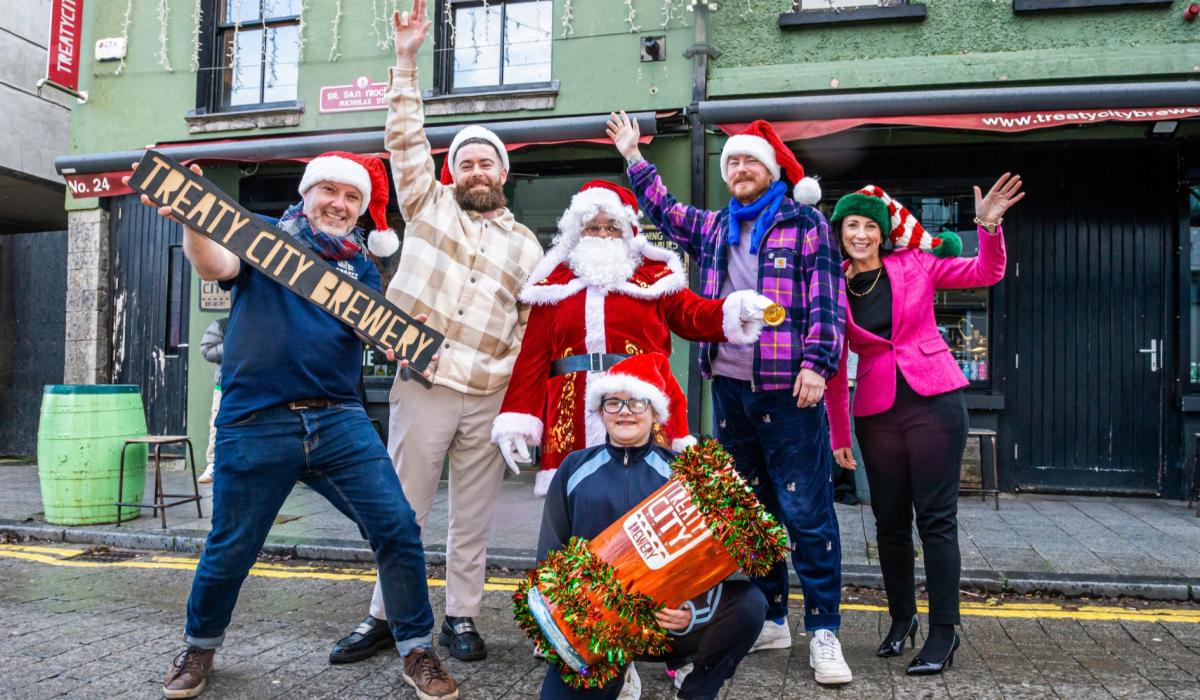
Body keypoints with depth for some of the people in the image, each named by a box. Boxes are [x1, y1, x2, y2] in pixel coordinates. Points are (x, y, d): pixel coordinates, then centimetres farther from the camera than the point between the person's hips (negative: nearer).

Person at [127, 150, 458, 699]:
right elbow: (216, 266, -12)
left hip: (338, 422, 3)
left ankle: (417, 653, 12)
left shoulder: (359, 268, 17)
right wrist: (193, 222, -34)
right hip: (255, 424, -2)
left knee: (397, 527, -6)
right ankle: (200, 646, 38)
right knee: (230, 551, 8)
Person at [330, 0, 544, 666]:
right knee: (404, 507, 3)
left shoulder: (526, 246, 14)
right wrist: (406, 60, -2)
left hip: (489, 397, 2)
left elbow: (533, 325, 13)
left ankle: (461, 617, 21)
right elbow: (404, 141, 3)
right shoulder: (429, 204, 11)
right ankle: (383, 616, 17)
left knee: (473, 516, 8)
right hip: (423, 384, -1)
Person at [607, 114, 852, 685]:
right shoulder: (713, 229, 18)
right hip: (729, 390, 6)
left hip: (789, 391, -5)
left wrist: (817, 363, -15)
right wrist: (634, 157, 33)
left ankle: (823, 632, 4)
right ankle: (771, 619, 23)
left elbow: (827, 301, -5)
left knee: (807, 511, -5)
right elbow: (664, 210, 34)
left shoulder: (806, 225, 3)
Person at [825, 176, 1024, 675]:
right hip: (876, 413, 2)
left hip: (934, 400, -2)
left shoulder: (916, 264, 1)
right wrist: (838, 436, 7)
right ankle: (901, 618, 27)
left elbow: (987, 273, 3)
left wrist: (989, 226, -15)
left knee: (935, 518, -2)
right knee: (889, 521, 10)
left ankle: (943, 632, 7)